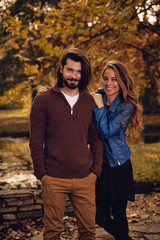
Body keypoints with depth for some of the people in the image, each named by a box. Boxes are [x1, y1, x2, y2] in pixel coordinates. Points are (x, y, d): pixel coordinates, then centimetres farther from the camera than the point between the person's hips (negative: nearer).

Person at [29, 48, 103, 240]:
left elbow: (96, 139, 13)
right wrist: (41, 173, -5)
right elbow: (36, 141, 0)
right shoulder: (43, 100, 0)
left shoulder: (90, 101, 8)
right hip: (53, 180, -2)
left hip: (85, 179, 3)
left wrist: (96, 169, 4)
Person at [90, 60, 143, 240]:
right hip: (98, 163, 4)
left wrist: (100, 106, -19)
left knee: (118, 214, 4)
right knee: (100, 217, 11)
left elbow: (106, 133, -19)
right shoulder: (98, 95, 1)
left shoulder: (126, 107, -11)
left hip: (118, 166, -4)